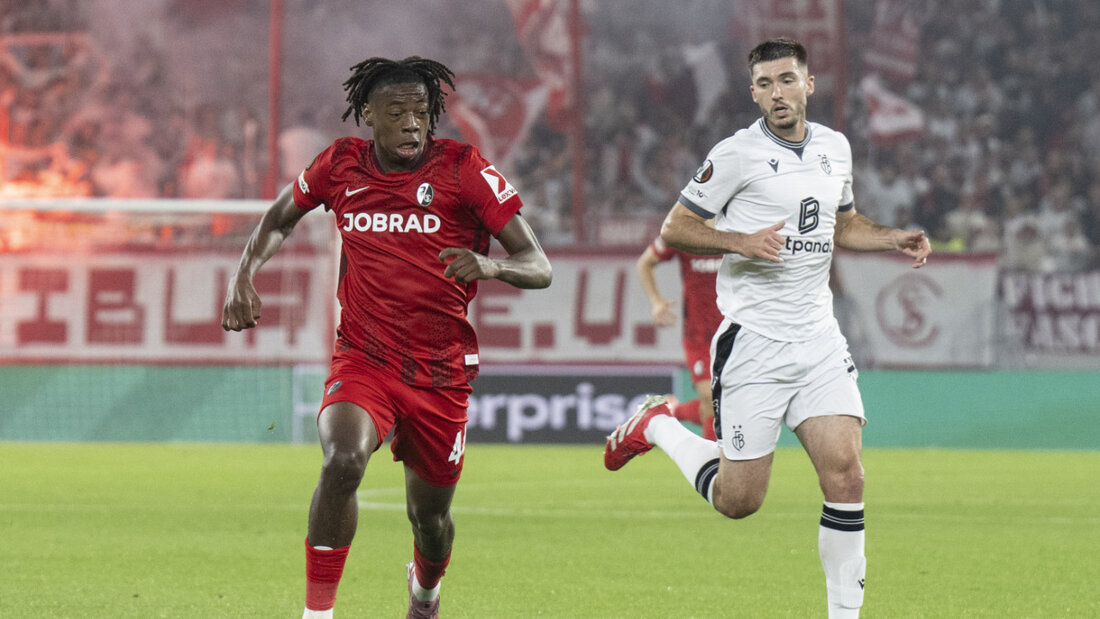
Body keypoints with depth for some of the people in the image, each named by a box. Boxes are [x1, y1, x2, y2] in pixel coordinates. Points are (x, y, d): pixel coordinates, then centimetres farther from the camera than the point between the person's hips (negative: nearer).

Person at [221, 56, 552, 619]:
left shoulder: (463, 170, -9)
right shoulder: (341, 165, -1)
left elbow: (540, 268, -12)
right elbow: (279, 219, 20)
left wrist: (492, 265, -34)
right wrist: (243, 277, 3)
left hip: (440, 373, 0)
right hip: (363, 358, 0)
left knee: (430, 514, 13)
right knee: (342, 461, -31)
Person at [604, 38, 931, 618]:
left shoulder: (835, 147, 10)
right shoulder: (737, 154, -8)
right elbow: (673, 230, -5)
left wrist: (894, 239, 10)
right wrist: (741, 241, -19)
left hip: (819, 339, 4)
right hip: (753, 342, -4)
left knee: (845, 475, -11)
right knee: (738, 500, -1)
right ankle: (656, 427, 26)